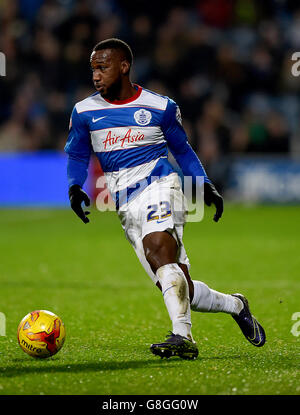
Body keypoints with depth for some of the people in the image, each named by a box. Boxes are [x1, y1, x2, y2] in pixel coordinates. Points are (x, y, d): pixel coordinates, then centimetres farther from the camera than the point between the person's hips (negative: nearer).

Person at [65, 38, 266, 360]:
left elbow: (182, 149, 17)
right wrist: (75, 188, 0)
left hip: (157, 186, -3)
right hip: (126, 206, 3)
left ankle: (182, 336, -37)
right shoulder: (85, 112, 9)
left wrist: (205, 185, 10)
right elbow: (77, 156, 19)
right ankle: (235, 305, 24)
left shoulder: (160, 107, 5)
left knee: (158, 250, -33)